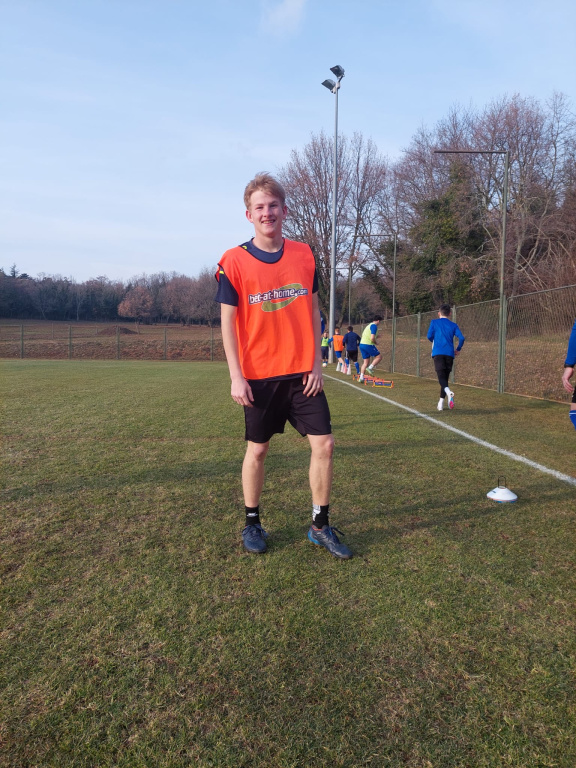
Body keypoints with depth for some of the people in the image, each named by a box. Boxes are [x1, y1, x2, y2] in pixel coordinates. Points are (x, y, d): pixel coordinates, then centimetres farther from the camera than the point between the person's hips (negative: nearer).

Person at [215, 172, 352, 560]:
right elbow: (228, 321, -5)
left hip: (303, 373, 3)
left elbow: (313, 311, 8)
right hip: (259, 376, -2)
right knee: (257, 450, 8)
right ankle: (252, 523, 27)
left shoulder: (304, 254, 5)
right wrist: (236, 377, -10)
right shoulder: (234, 261, -5)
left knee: (324, 444, -1)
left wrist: (316, 363, 1)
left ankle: (321, 525, 16)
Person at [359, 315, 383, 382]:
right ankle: (370, 368, -7)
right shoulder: (374, 326, -9)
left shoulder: (369, 325, 20)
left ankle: (361, 377, 5)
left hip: (362, 344, 9)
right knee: (379, 356, 5)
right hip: (368, 345, -9)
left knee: (365, 362, 10)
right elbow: (372, 338, -20)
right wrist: (375, 342, 1)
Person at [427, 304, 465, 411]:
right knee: (445, 377, 13)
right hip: (449, 353, 2)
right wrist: (458, 349, 16)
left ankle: (448, 392, -42)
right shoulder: (453, 325, 11)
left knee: (441, 377, -11)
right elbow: (461, 338, 0)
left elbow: (429, 336, -1)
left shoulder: (434, 322, 7)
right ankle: (441, 403, 15)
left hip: (438, 353, -2)